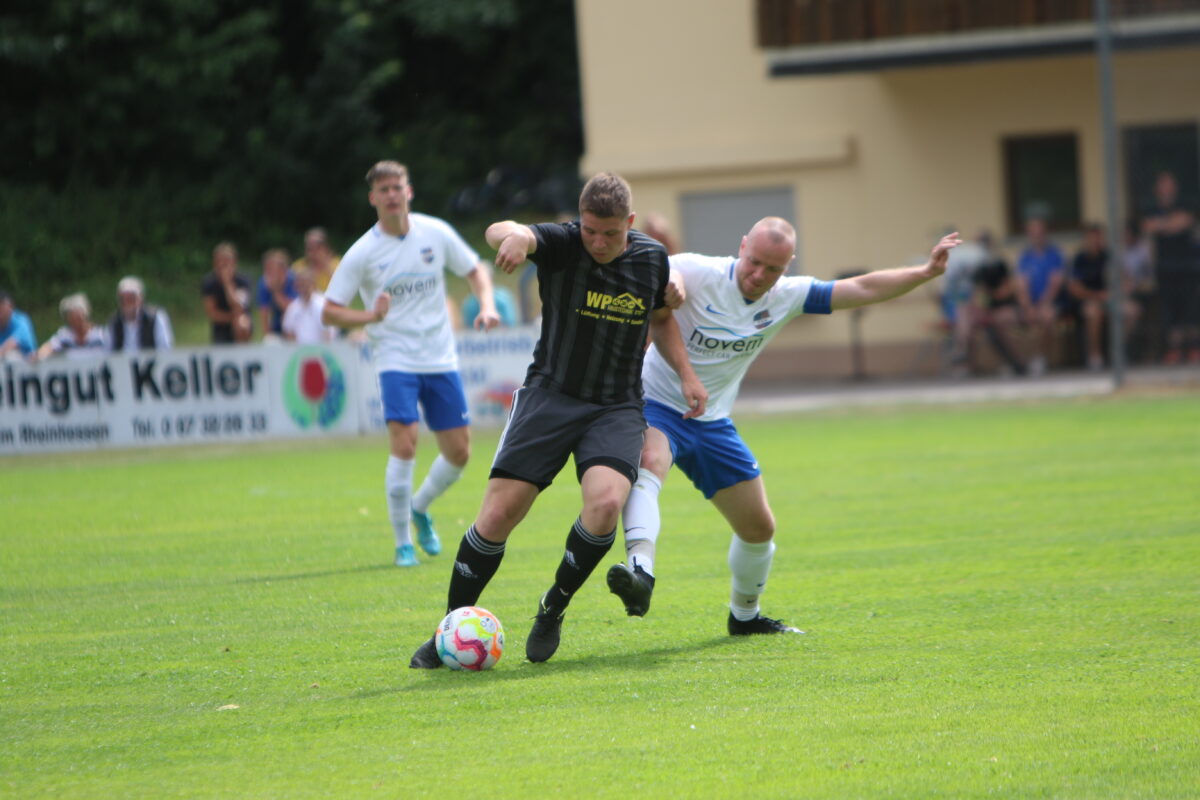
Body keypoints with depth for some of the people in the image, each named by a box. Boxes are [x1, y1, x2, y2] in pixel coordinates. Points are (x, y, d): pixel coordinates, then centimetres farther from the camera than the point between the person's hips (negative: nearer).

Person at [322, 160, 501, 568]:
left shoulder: (435, 233, 0)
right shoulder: (363, 252, -8)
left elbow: (475, 270, 13)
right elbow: (329, 312, -6)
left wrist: (487, 304, -6)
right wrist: (370, 315, -24)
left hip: (441, 358, 4)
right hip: (395, 358, -4)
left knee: (458, 452, 4)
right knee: (404, 443, -19)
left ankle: (420, 508, 33)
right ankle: (403, 542, -6)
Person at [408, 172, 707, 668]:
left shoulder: (652, 259, 2)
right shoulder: (560, 244, -10)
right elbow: (501, 231, -31)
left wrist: (686, 373, 10)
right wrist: (514, 236, -55)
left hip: (617, 408, 2)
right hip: (550, 395, -1)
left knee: (606, 502, -26)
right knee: (499, 512, -10)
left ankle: (553, 610, -2)